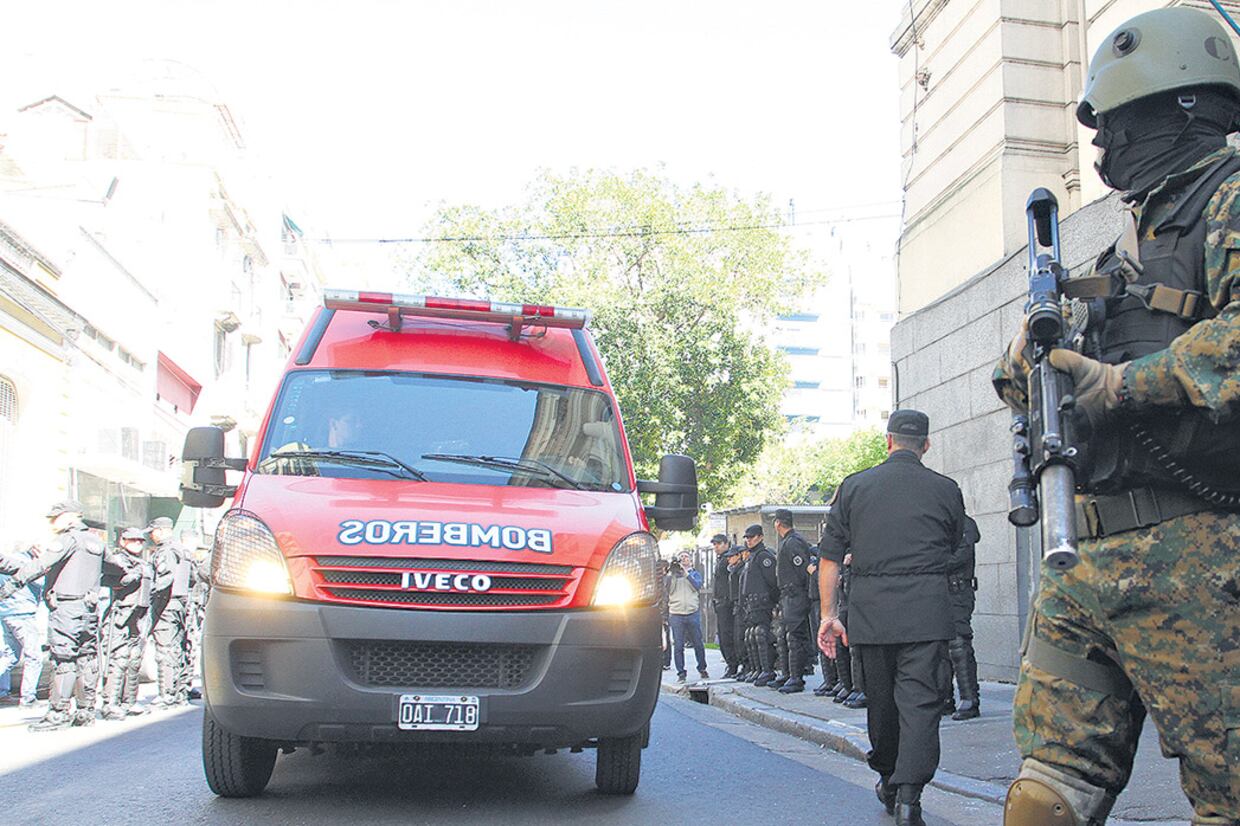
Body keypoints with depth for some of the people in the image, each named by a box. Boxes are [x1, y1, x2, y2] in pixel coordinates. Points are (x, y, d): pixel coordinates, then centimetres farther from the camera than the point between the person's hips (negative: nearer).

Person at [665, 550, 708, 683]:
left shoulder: (695, 574, 13)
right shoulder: (672, 574, 13)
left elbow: (697, 586, -7)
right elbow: (667, 589, -2)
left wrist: (686, 572, -11)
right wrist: (672, 572, -8)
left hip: (693, 613, 0)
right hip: (676, 615, 0)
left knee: (698, 644, 6)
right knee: (678, 646, -2)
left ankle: (702, 669, 21)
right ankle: (681, 673, 5)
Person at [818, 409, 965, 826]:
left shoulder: (854, 486, 7)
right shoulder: (945, 490, 6)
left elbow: (830, 556, 5)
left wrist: (828, 613, 8)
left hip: (870, 607, 2)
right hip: (926, 609, -1)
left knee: (880, 697, 14)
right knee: (920, 697, -3)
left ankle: (887, 780, 30)